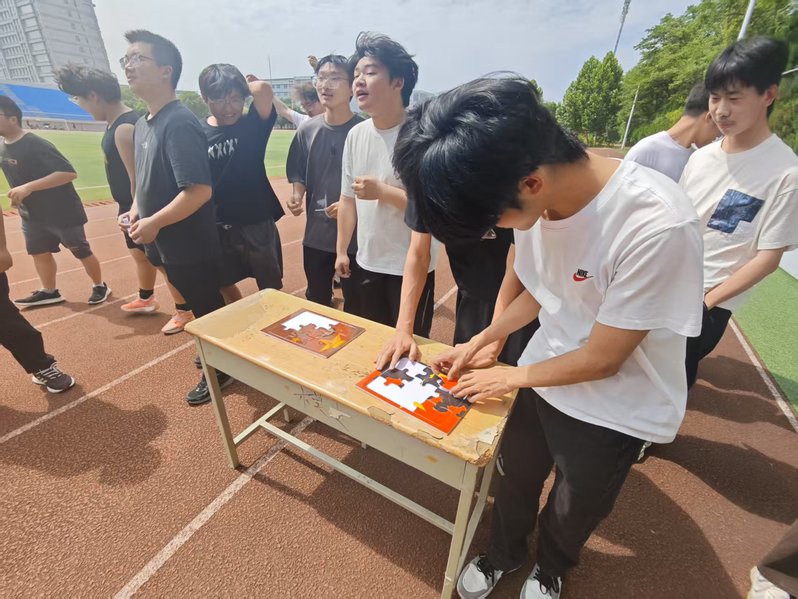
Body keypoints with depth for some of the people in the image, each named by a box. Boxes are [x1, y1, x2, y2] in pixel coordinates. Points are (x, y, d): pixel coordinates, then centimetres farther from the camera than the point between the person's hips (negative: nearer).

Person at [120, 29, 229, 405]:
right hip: (168, 243, 9)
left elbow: (199, 191, -28)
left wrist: (154, 223, -19)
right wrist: (136, 211, 5)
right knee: (202, 306, 22)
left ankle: (221, 369, 26)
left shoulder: (179, 123, -18)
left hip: (190, 245, -9)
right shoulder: (142, 123, 12)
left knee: (208, 309, 6)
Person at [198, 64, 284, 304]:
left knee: (271, 289, 8)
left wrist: (245, 85, -5)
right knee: (224, 285, 20)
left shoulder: (252, 125, -6)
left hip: (257, 222, -3)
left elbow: (263, 89, -25)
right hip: (217, 225, 4)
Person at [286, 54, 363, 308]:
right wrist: (297, 197, -7)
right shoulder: (307, 130, 4)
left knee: (355, 305, 11)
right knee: (316, 301, 20)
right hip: (316, 233, 4)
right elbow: (299, 174, 13)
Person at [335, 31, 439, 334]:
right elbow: (348, 199, 9)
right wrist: (341, 251, 10)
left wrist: (382, 190, -21)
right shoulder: (356, 135, 4)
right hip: (365, 264, 6)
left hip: (412, 268, -6)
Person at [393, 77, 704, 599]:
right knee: (515, 479, 24)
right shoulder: (539, 198, -13)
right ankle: (504, 553, 57)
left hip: (616, 410, -4)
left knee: (574, 510, 22)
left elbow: (601, 359, -22)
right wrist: (478, 343, 2)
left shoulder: (657, 226, -33)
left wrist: (512, 376, -8)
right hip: (544, 378, 5)